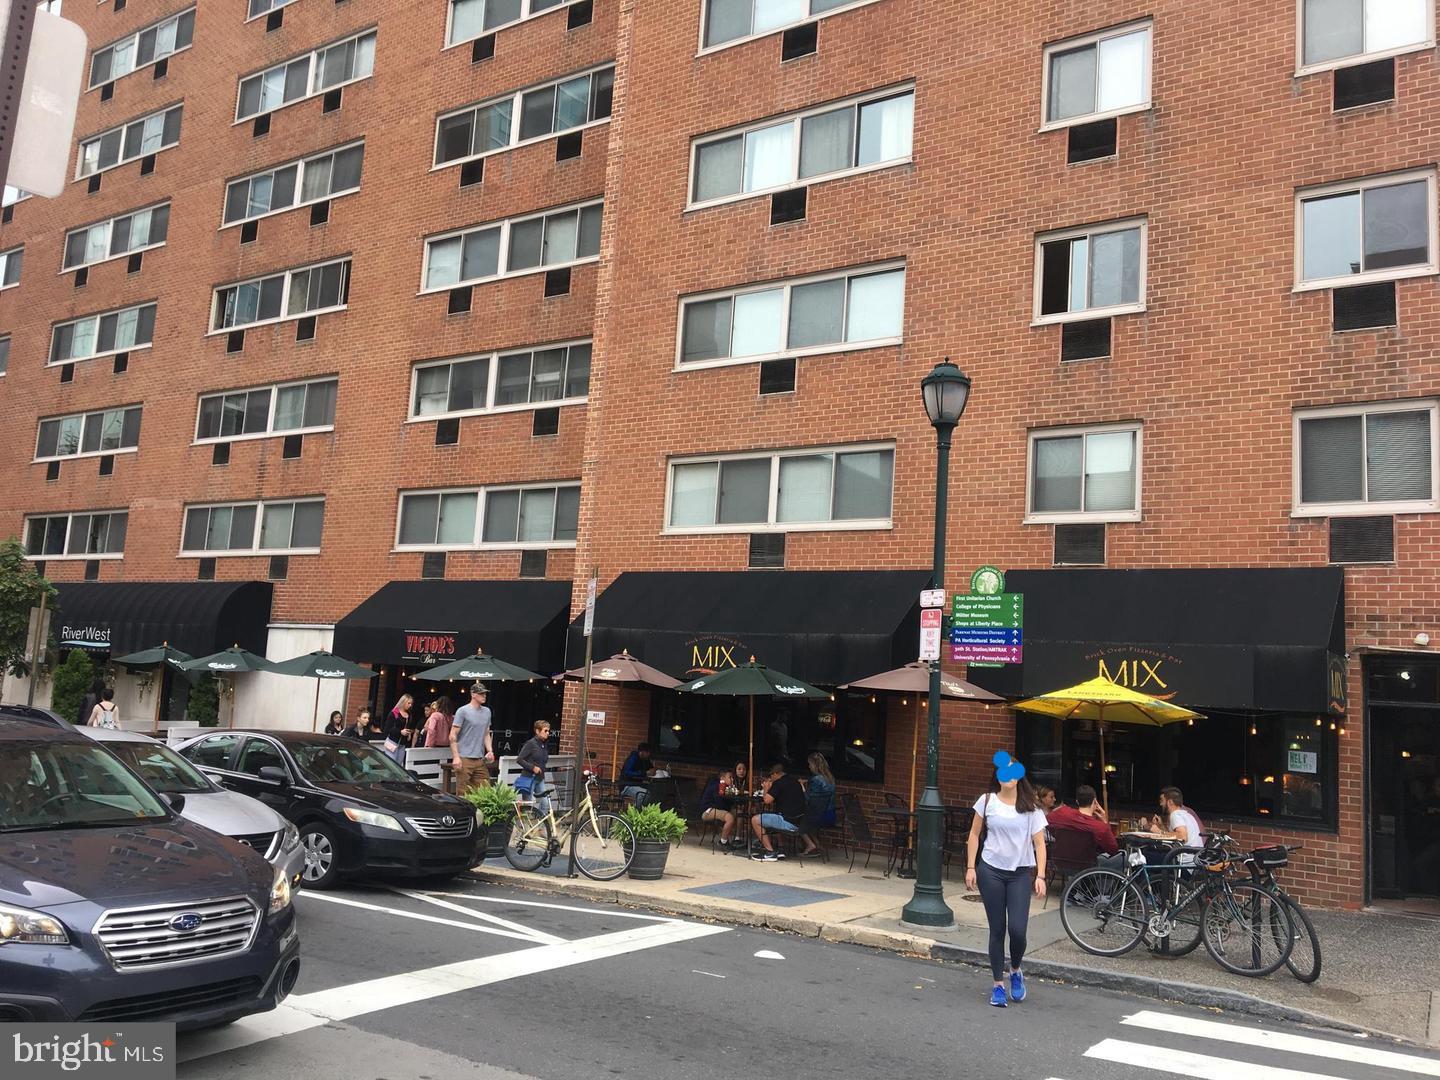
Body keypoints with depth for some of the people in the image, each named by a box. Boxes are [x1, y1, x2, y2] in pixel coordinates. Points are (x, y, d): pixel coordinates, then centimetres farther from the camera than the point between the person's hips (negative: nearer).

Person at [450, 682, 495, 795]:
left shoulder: (487, 712, 15)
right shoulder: (462, 711, -4)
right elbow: (453, 736, -6)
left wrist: (490, 751, 6)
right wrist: (456, 757, -12)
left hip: (480, 759, 6)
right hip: (464, 759, -6)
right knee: (463, 793, -5)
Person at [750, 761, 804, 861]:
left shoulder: (779, 783, -13)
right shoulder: (795, 781, 14)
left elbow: (767, 800, -16)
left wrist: (766, 788, 4)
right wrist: (770, 789, 24)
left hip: (789, 822, -9)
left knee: (755, 820, -3)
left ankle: (770, 852, -3)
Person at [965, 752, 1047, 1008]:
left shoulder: (1030, 807, 0)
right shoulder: (987, 801, 1)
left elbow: (1039, 843, 0)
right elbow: (975, 834, 7)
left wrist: (1040, 875, -8)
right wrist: (970, 867, 1)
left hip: (1021, 873, 0)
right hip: (991, 871, 0)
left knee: (1017, 929, -9)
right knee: (997, 930, 4)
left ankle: (1015, 971, 21)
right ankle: (998, 984, 15)